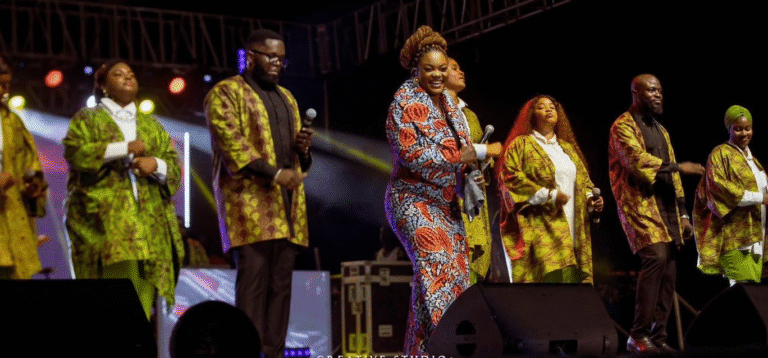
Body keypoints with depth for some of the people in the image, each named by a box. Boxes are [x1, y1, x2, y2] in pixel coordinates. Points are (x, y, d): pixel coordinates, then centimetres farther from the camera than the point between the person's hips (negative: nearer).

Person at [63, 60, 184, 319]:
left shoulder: (151, 125, 26)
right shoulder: (87, 119, 15)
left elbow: (174, 167, 17)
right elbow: (74, 152, -4)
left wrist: (156, 164, -6)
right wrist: (125, 148, -8)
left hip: (149, 218, 4)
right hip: (104, 217, -4)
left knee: (142, 288, -7)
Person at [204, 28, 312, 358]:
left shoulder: (286, 98, 25)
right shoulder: (226, 93, 2)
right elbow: (231, 144, -11)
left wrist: (302, 149, 6)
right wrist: (274, 173, -19)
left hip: (287, 206, 7)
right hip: (250, 203, -7)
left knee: (281, 284, 2)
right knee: (253, 280, -13)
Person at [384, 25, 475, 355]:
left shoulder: (447, 99, 14)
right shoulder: (405, 101, -8)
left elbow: (460, 143, 24)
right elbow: (410, 153, -18)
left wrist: (471, 168, 4)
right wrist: (457, 158, -15)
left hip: (446, 202, 8)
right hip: (414, 198, -8)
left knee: (455, 271, 3)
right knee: (435, 261, -25)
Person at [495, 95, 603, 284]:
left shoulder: (567, 148, 26)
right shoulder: (522, 145, 7)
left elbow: (583, 180, 27)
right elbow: (510, 176, -7)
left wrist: (590, 198, 4)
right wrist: (548, 195, -13)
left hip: (571, 224, 6)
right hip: (539, 225, -6)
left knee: (572, 275, -6)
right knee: (552, 275, -20)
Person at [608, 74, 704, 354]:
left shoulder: (661, 131, 23)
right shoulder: (623, 126, -3)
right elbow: (638, 160, -19)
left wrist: (682, 212, 16)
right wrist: (678, 166, -22)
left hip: (666, 208, 8)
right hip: (641, 204, -8)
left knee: (668, 270, 1)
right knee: (655, 257, -23)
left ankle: (658, 336, 5)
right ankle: (638, 336, -21)